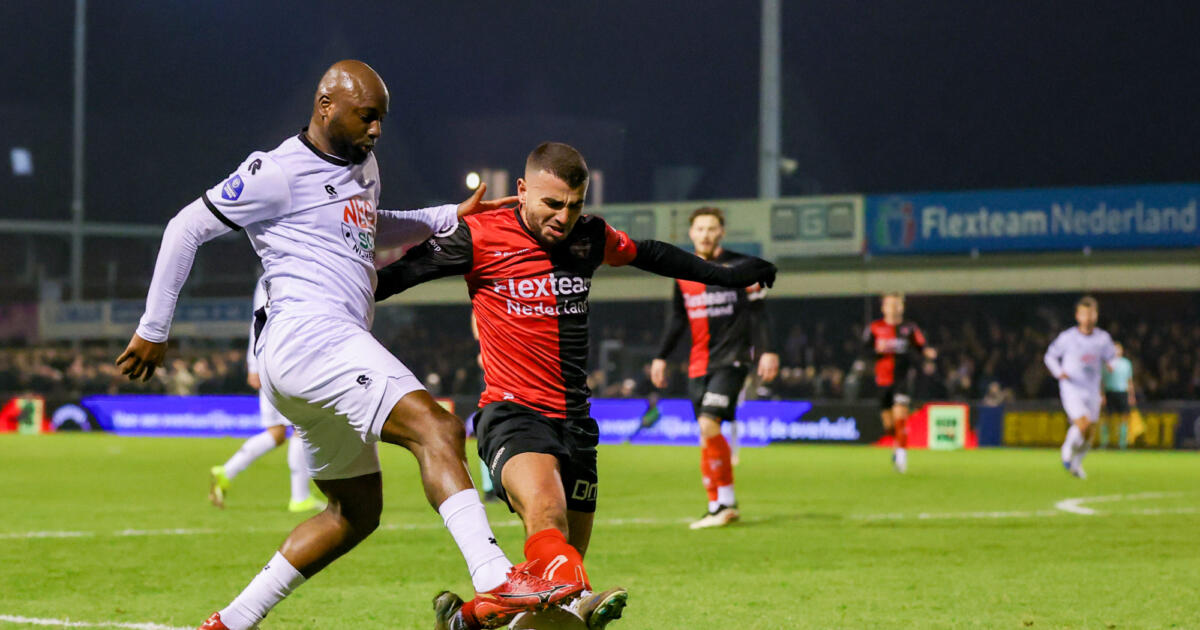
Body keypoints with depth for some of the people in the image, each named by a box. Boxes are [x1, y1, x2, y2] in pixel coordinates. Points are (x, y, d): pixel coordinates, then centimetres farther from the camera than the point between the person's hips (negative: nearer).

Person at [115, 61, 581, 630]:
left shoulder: (362, 166, 21)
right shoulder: (280, 173, -6)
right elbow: (186, 229, -3)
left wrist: (449, 218, 28)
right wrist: (154, 330, 0)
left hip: (335, 344, 11)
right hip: (304, 333, -11)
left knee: (356, 510, 14)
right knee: (436, 428, -25)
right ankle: (494, 583, -39)